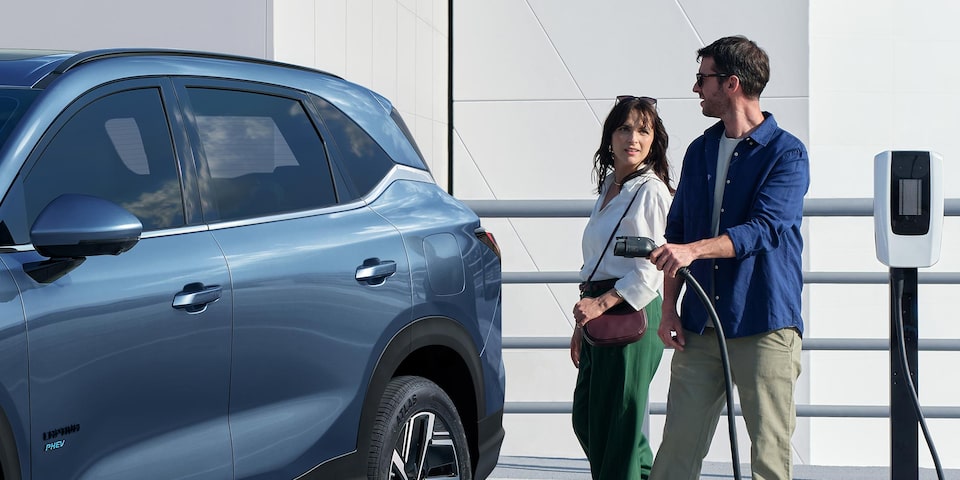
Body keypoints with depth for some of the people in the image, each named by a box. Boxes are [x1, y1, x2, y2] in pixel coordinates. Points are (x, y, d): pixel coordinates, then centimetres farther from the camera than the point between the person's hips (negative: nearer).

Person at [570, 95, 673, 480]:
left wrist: (602, 304, -23)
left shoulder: (650, 191, -10)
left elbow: (651, 270, -17)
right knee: (585, 419, 12)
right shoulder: (609, 186, 16)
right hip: (601, 315, 9)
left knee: (616, 423, -5)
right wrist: (582, 323, 20)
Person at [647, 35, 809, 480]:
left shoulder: (786, 153, -5)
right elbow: (676, 234, 18)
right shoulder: (699, 151, 15)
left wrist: (694, 250, -31)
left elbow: (764, 229, -18)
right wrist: (669, 308, 7)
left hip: (763, 323, -5)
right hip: (699, 325, 6)